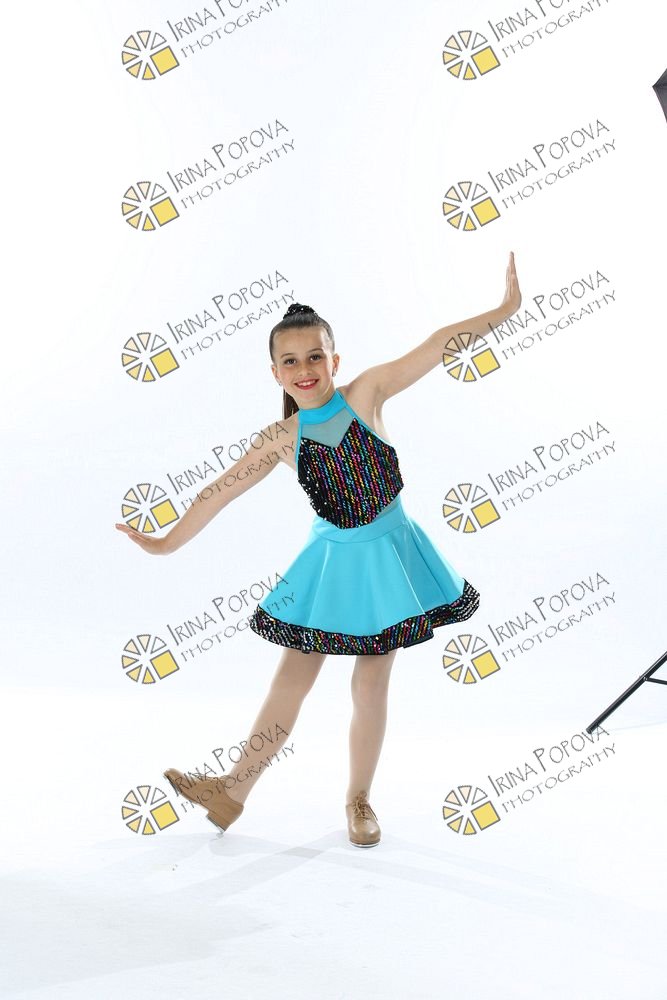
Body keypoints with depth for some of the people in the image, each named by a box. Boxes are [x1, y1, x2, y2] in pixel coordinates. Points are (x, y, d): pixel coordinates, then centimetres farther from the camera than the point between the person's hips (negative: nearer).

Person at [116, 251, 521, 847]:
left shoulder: (364, 393, -10)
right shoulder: (281, 439, -4)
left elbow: (439, 345, -14)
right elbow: (224, 489, 1)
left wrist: (504, 309, -20)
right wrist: (168, 542, 3)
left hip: (388, 551, -1)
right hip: (333, 560, 2)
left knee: (370, 686, 6)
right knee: (292, 679, 6)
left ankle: (359, 799, 24)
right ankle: (234, 792, 17)